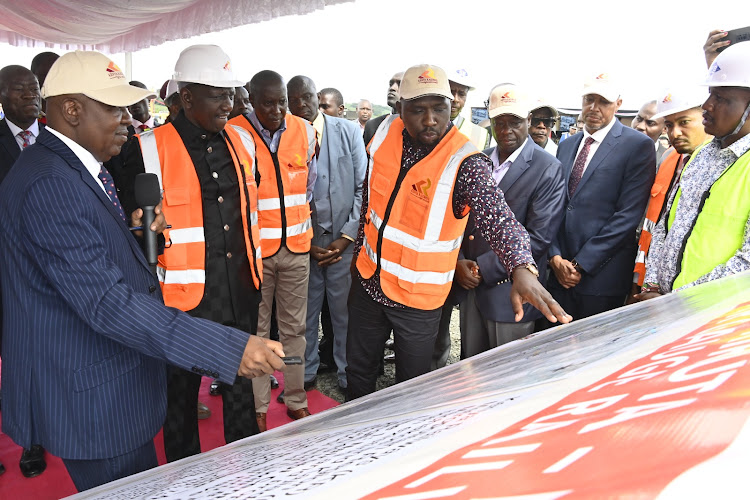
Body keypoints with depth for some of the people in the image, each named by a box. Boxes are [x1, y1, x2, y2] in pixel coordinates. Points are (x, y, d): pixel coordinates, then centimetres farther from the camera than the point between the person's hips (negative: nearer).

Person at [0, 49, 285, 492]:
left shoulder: (71, 168, 10)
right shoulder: (50, 183, -25)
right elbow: (106, 301, -33)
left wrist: (134, 232, 5)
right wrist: (232, 349, -37)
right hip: (92, 400, -10)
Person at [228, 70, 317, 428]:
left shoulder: (304, 130, 4)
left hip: (296, 245, 4)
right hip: (254, 247, -3)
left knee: (294, 327, 13)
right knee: (257, 330, 8)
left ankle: (296, 400, 27)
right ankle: (258, 405, 22)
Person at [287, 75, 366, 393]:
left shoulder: (348, 132, 3)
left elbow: (363, 187, 0)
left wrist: (347, 236, -6)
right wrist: (304, 243, -4)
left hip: (345, 242, 0)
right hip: (302, 244, 1)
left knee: (345, 314, 5)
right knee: (304, 313, 10)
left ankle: (348, 377, 23)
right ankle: (306, 373, 29)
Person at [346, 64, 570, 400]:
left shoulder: (464, 161, -22)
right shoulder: (386, 135, -6)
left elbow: (494, 214, -37)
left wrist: (521, 269, -54)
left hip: (417, 298, -4)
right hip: (368, 280, 5)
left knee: (411, 384, 14)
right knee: (357, 369, 22)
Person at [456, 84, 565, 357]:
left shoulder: (548, 170, -10)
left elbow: (539, 236, -15)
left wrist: (484, 269, -16)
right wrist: (458, 262, -7)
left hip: (509, 291, -5)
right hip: (469, 283, 5)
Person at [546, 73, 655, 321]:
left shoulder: (638, 146, -4)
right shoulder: (566, 145, 14)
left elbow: (628, 214, -12)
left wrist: (581, 263, -13)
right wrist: (555, 257, -2)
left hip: (602, 277, -5)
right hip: (559, 273, 5)